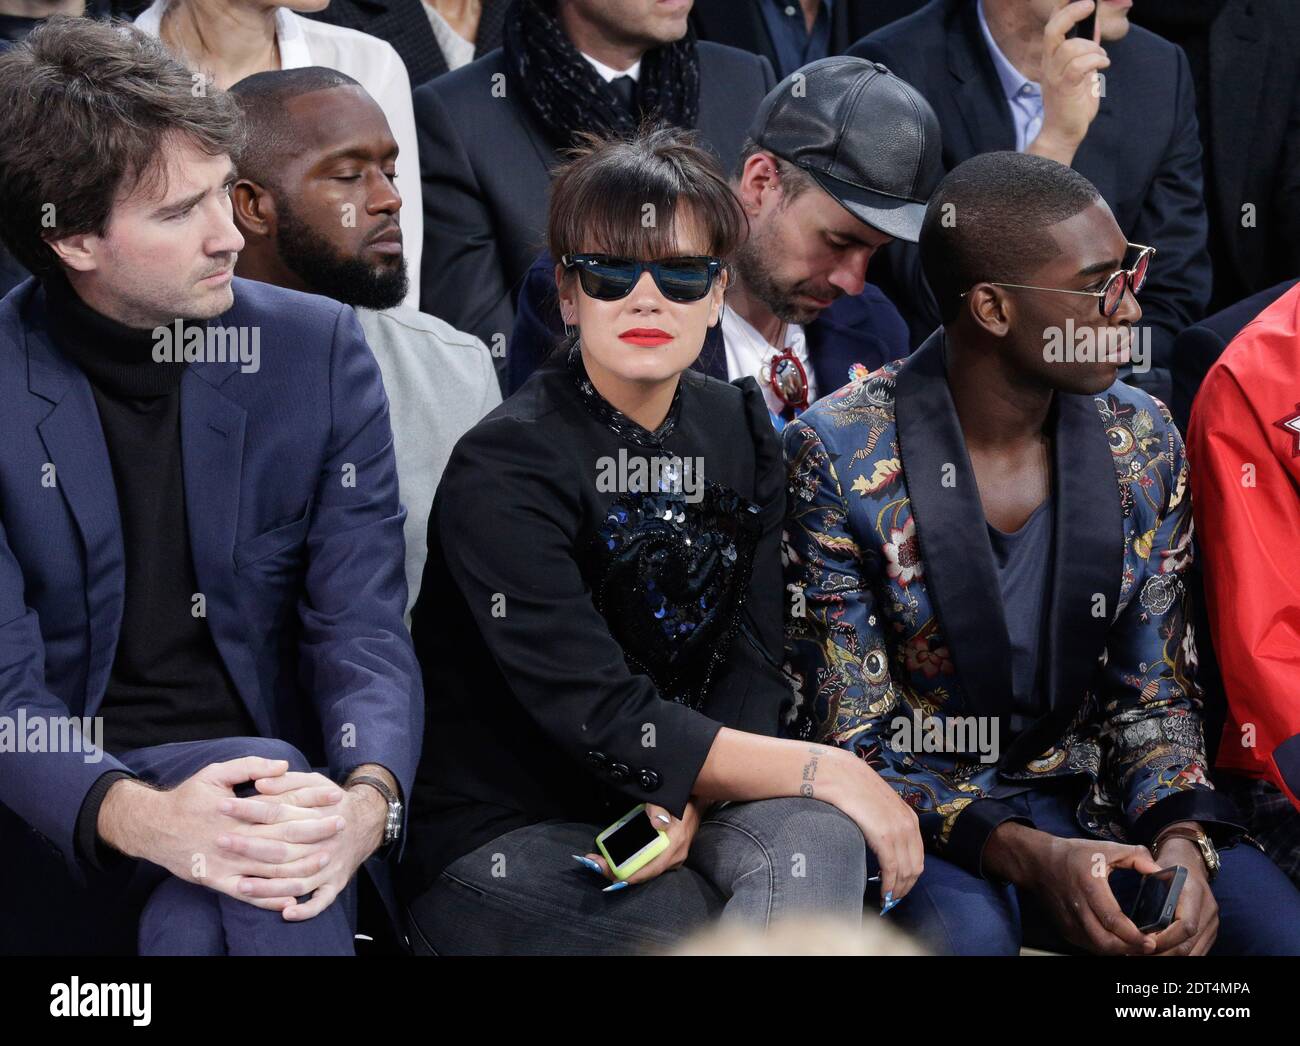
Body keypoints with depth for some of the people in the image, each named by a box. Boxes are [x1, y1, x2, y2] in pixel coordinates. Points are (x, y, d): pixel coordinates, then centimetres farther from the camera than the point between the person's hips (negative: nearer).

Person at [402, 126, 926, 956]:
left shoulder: (738, 431, 5)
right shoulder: (504, 469, -15)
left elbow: (754, 666, 2)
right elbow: (603, 719, -21)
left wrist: (686, 798, -18)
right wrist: (824, 771, -21)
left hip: (660, 816, 6)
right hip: (502, 844, -6)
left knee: (818, 843, -27)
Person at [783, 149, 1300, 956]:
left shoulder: (1143, 444, 1)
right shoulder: (840, 458, -14)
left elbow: (1154, 696, 7)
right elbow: (850, 741, -11)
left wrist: (1180, 839, -14)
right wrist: (1026, 855, -26)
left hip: (1086, 800, 4)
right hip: (917, 820, -3)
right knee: (966, 929, -36)